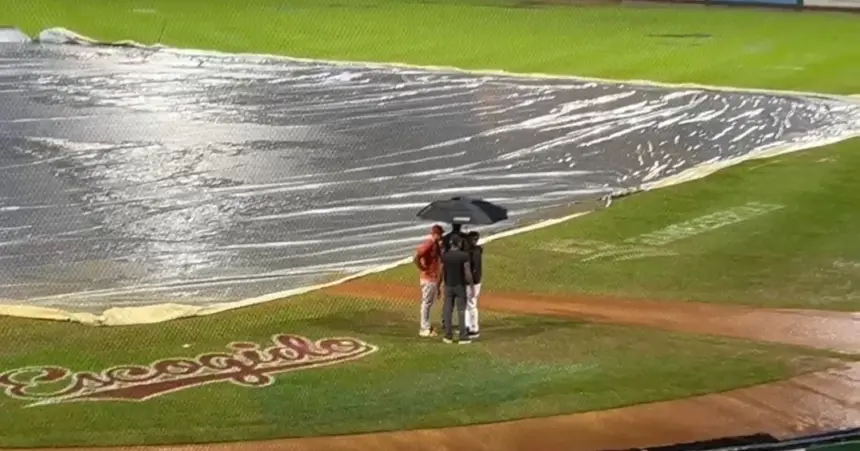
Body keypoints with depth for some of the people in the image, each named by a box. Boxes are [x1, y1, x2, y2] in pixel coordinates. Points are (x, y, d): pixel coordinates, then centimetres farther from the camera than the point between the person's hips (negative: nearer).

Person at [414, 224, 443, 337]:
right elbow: (416, 258, -27)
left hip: (434, 278, 10)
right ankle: (424, 329, 4)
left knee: (430, 302, 16)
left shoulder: (436, 244, 10)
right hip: (428, 278, -10)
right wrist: (423, 269, -18)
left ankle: (427, 326, 26)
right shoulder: (428, 243, -19)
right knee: (426, 303, -3)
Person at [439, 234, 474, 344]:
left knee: (448, 311, 8)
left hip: (448, 286, 3)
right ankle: (463, 337, 0)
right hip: (460, 286, -2)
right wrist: (471, 286, -5)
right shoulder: (464, 255, -13)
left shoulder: (444, 256, -4)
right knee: (461, 311, 1)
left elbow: (441, 273, -2)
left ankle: (448, 336, 11)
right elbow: (467, 273, -15)